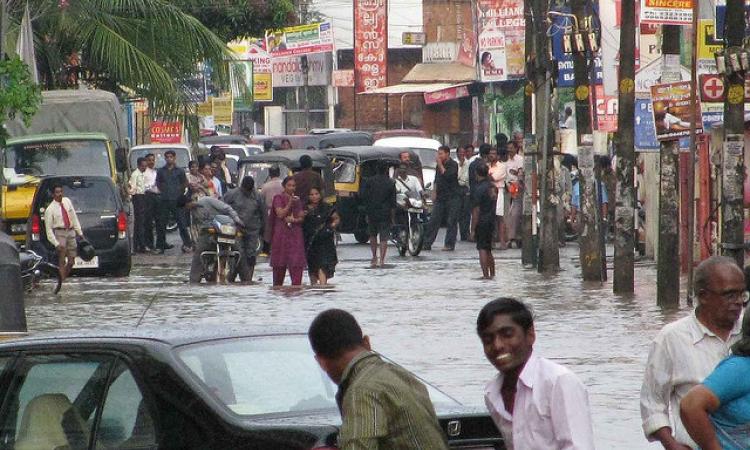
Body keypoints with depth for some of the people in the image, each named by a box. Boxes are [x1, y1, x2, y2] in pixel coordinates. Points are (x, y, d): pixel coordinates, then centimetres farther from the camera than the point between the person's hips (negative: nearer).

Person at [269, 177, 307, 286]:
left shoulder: (297, 200, 15)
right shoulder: (278, 198, 2)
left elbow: (302, 217, 11)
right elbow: (280, 214, -9)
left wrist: (294, 220, -9)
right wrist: (289, 204, -15)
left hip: (295, 234, 3)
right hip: (281, 233, -3)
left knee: (297, 263, -10)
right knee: (280, 264, 2)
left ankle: (296, 285, -14)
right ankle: (277, 285, 14)